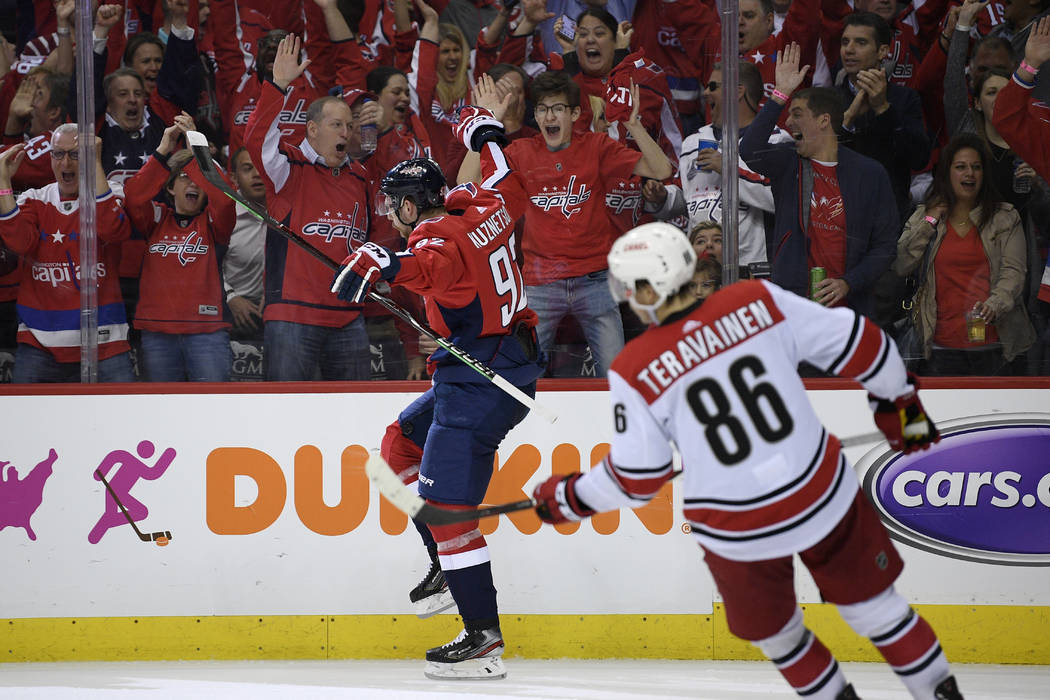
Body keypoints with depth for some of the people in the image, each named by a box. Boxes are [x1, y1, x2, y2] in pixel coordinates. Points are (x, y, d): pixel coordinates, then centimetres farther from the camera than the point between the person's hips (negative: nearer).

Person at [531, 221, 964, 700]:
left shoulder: (635, 373, -13)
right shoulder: (758, 301, -9)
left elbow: (636, 480, -7)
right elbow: (855, 342, -4)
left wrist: (567, 499, 11)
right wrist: (899, 401, 15)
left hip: (737, 532, -2)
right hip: (822, 496, 2)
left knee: (774, 633, 26)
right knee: (872, 604, 23)